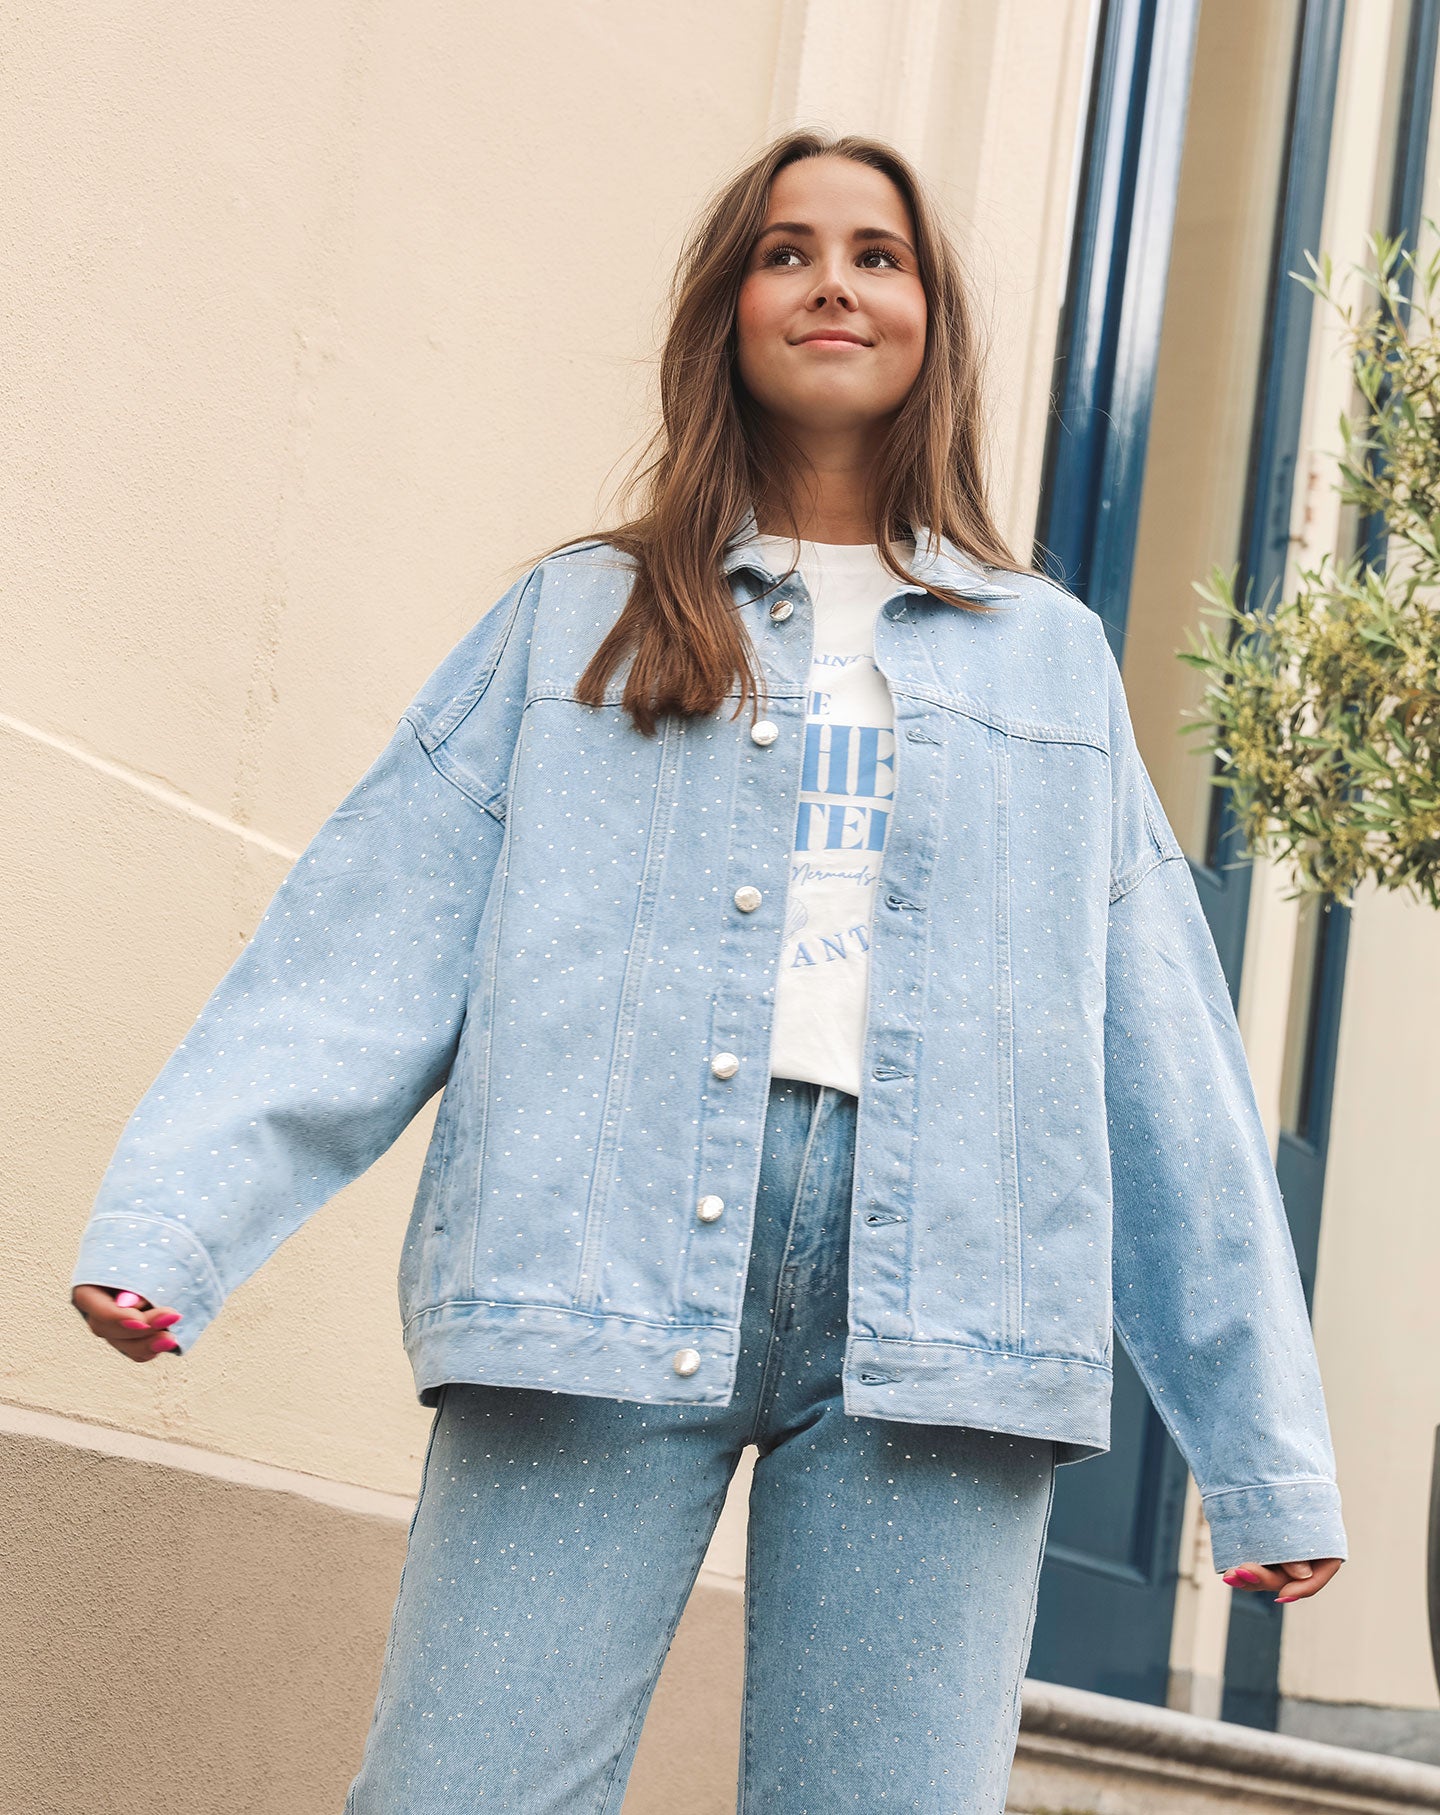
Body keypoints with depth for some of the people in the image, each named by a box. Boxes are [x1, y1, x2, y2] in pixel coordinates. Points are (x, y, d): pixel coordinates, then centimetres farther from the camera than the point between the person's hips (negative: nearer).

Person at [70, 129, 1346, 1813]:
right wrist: (167, 1216, -10)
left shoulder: (1048, 657, 21)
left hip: (937, 1288, 1)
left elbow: (1167, 1072, 17)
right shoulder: (574, 622, 18)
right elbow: (368, 948, 5)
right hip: (603, 1260, -1)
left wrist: (1266, 1450, 13)